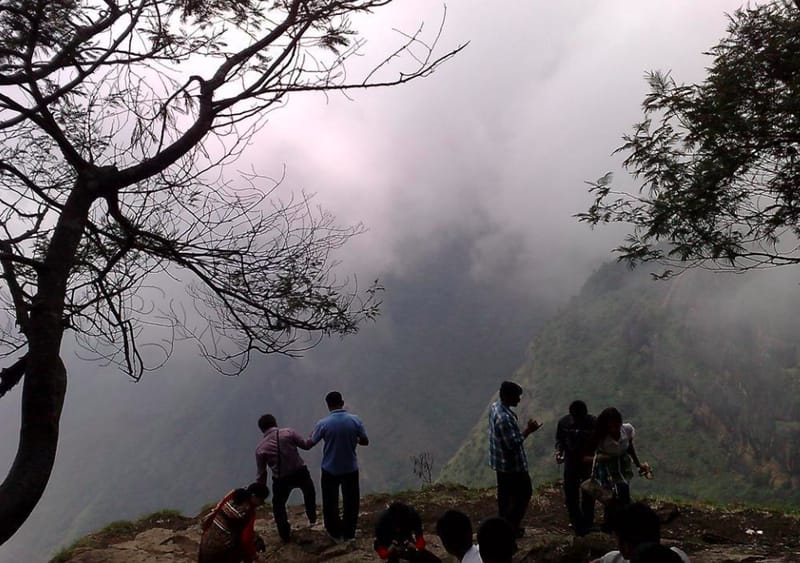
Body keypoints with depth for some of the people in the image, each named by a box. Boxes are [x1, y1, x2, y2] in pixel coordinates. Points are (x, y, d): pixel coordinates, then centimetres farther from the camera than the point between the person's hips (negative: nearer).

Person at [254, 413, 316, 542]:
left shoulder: (260, 448, -5)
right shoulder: (289, 432, -10)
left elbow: (261, 474, 0)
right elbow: (305, 445, -5)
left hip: (281, 480, -1)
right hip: (300, 473, 1)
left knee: (278, 505, 25)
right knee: (309, 492, 34)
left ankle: (285, 535, 30)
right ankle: (312, 518, 47)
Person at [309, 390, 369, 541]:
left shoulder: (323, 424, -17)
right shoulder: (355, 420, -13)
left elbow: (310, 444, -2)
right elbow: (365, 441, -3)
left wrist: (312, 435, 19)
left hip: (330, 470, -1)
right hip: (350, 469, 1)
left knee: (330, 503, 18)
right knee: (351, 502, 18)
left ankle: (335, 533, 30)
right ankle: (349, 533, 28)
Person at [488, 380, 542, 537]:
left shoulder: (496, 406, -1)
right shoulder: (504, 418, -32)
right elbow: (513, 443, -28)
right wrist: (528, 431, -22)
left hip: (501, 461, 9)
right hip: (512, 464, -9)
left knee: (505, 493, 19)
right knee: (524, 492, 7)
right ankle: (511, 526, 15)